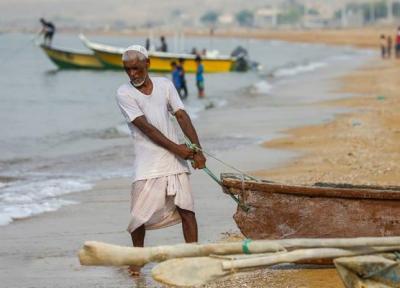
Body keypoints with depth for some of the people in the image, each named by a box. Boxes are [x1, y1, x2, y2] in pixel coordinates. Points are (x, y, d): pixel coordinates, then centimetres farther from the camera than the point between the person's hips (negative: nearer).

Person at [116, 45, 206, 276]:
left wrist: (197, 150, -12)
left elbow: (182, 116, -1)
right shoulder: (124, 94, -4)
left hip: (175, 161, 3)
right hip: (147, 165, -3)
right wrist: (176, 148, -16)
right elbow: (145, 126, -11)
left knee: (187, 210, -3)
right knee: (141, 215, 0)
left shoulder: (165, 85, 6)